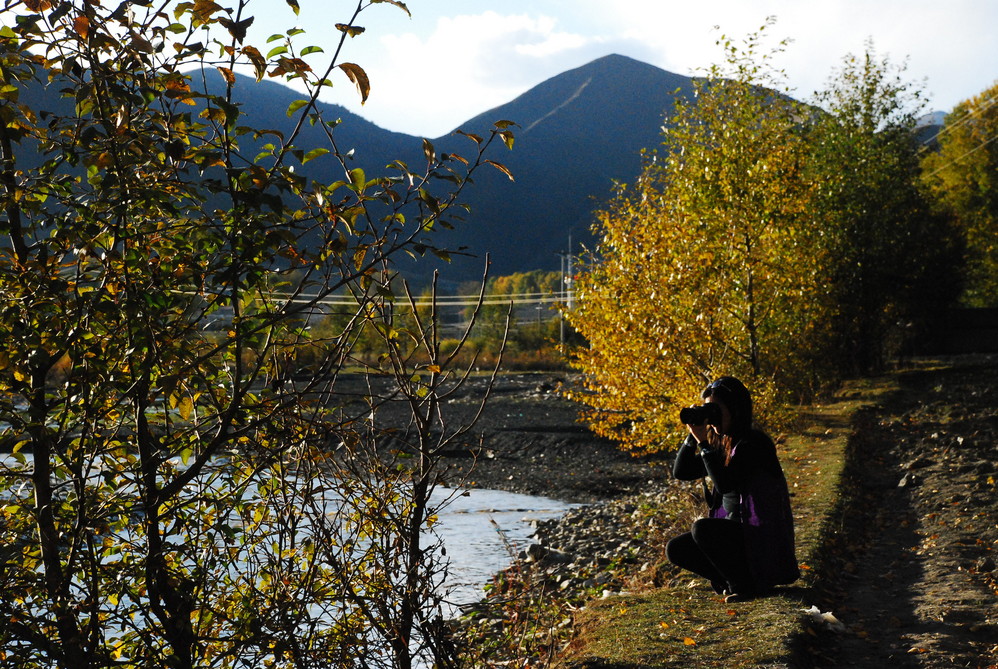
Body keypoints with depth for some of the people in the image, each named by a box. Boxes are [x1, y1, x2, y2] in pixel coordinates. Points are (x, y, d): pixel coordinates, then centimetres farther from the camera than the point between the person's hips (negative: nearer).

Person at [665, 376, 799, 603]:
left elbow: (725, 484, -29)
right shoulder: (718, 443, 6)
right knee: (675, 550, -2)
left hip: (759, 537, -8)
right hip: (732, 530, 8)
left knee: (701, 528, -29)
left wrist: (703, 443, -27)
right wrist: (693, 435, -8)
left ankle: (745, 584, -10)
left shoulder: (753, 443, -18)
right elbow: (680, 472, 3)